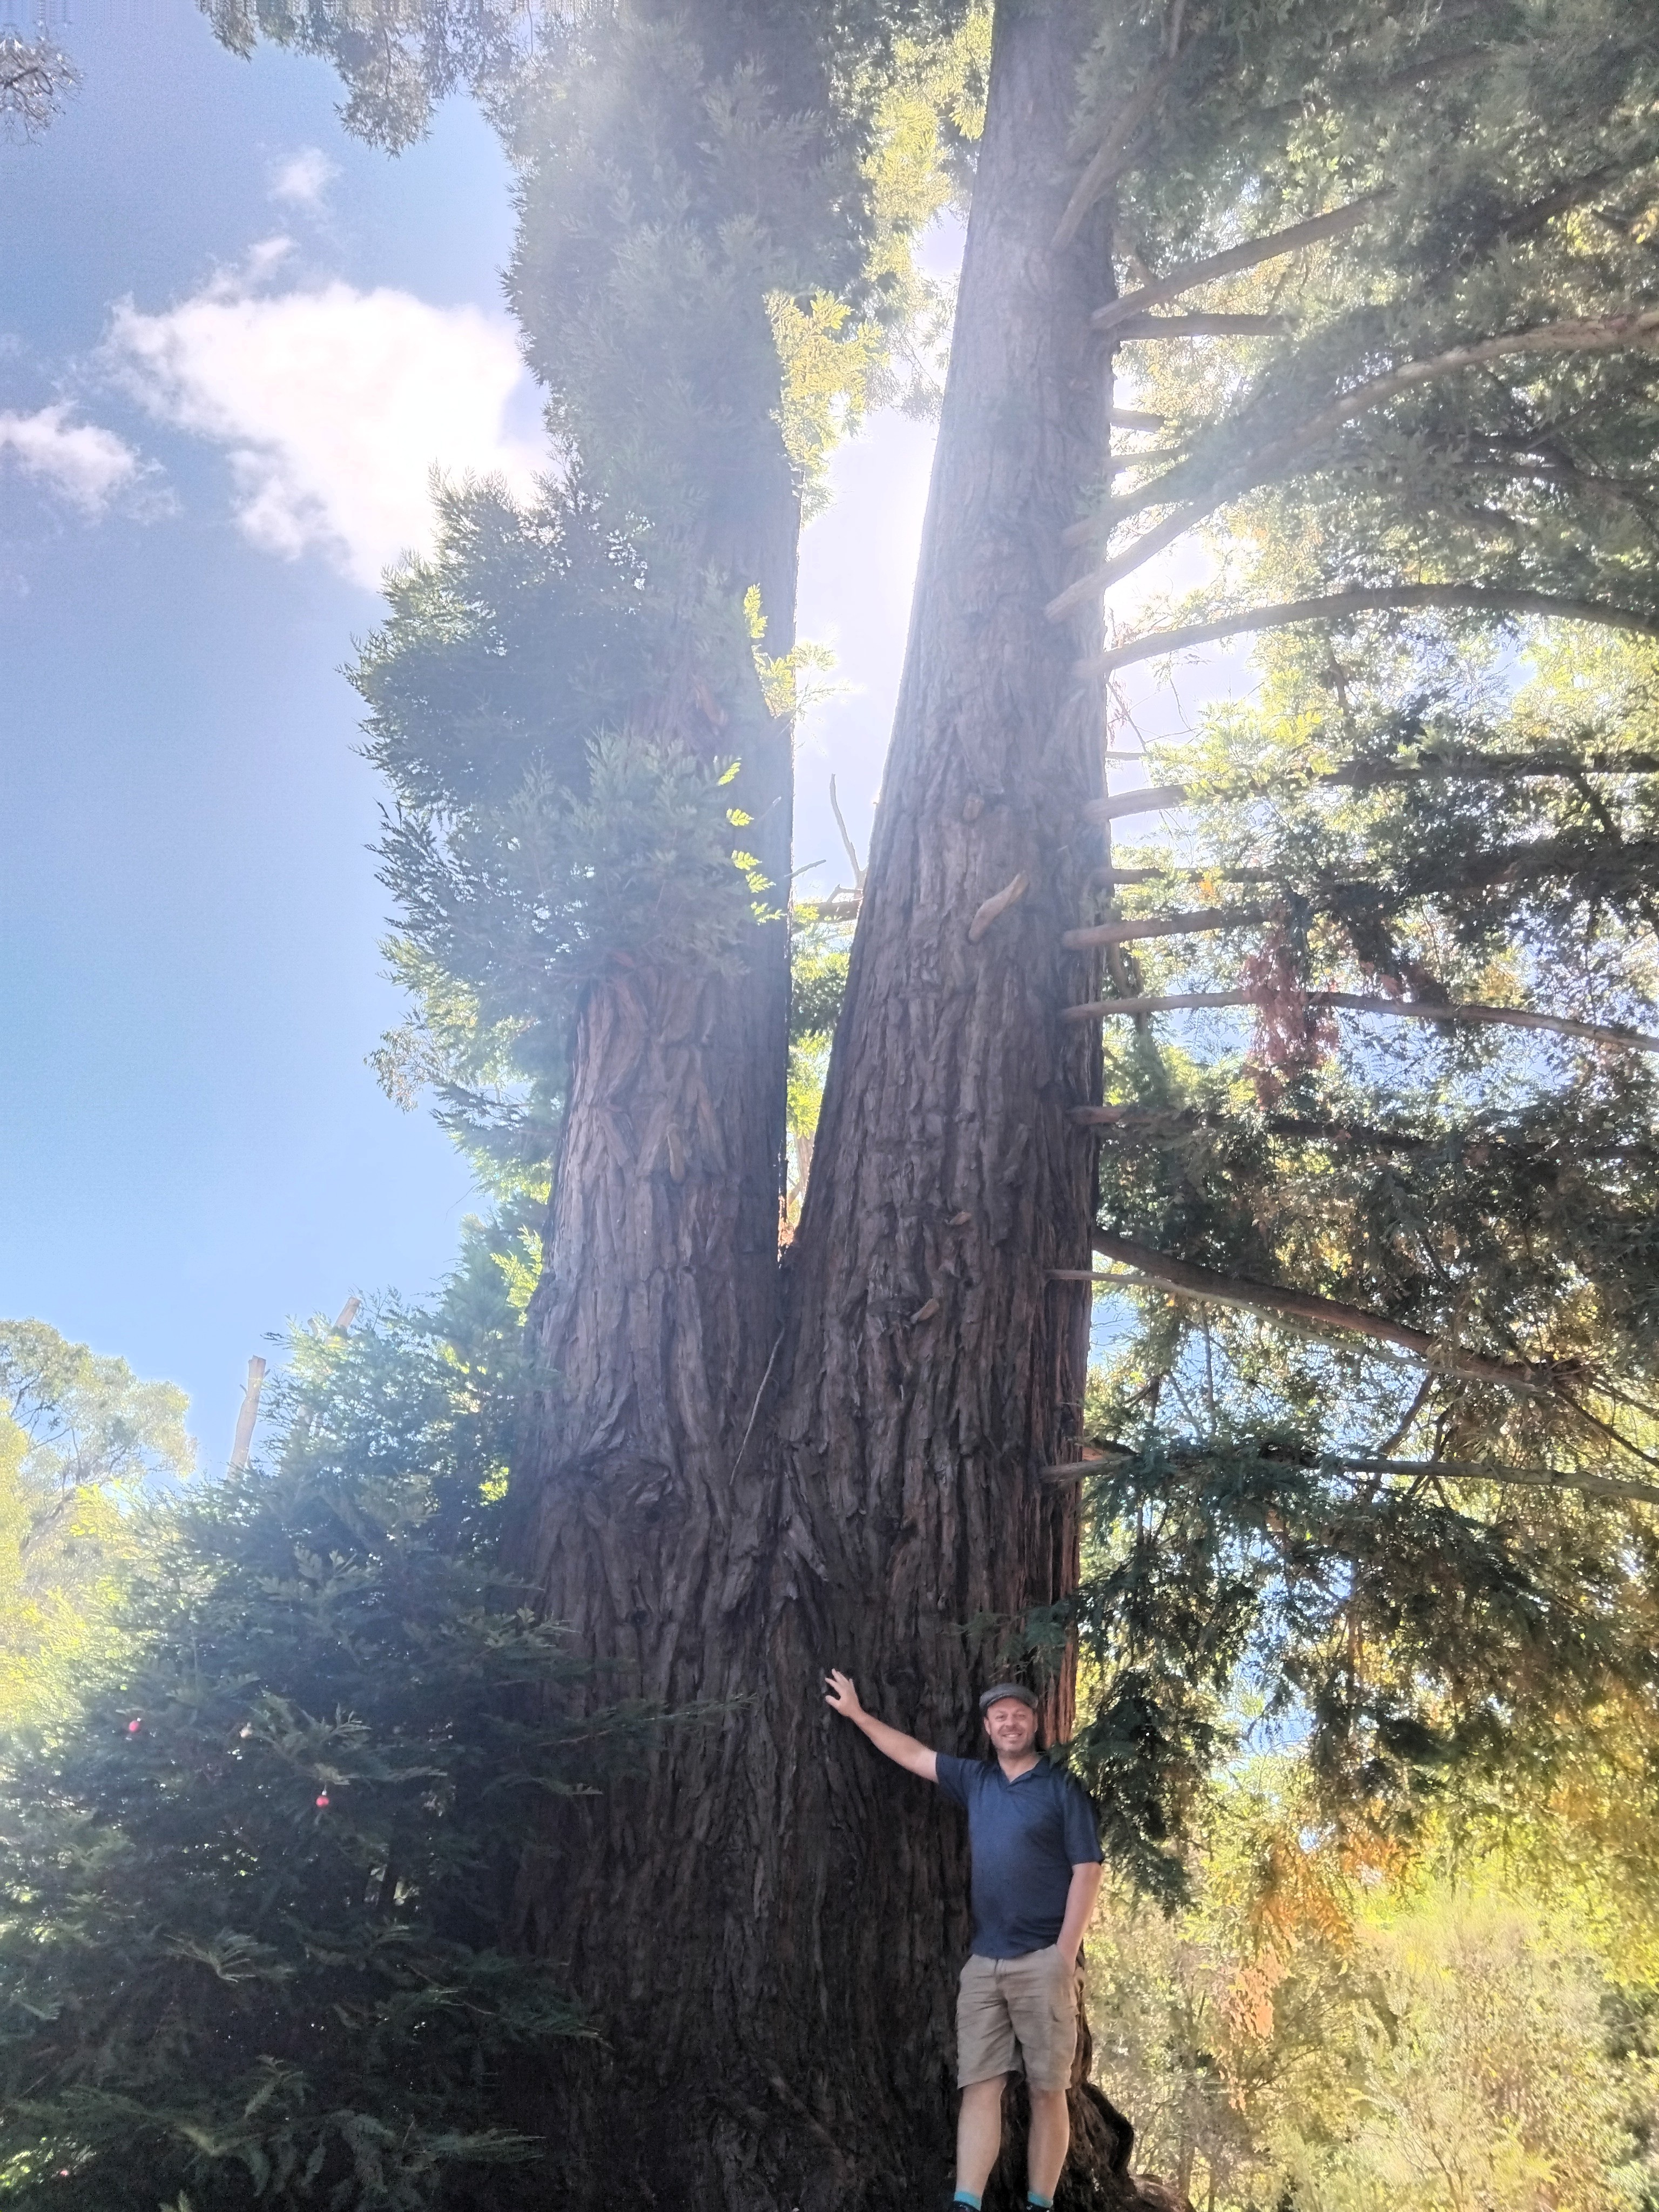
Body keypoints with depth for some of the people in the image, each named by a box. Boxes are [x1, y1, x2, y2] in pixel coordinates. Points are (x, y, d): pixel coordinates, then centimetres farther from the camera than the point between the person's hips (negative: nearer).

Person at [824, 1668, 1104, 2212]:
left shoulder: (1061, 1788, 0)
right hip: (984, 1962, 4)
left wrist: (1065, 1955, -11)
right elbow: (913, 1754, 20)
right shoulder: (975, 1780, 12)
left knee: (1047, 2090, 0)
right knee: (979, 2085, -2)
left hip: (1042, 1961, -4)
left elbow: (1087, 1871, -5)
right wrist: (857, 1714, 20)